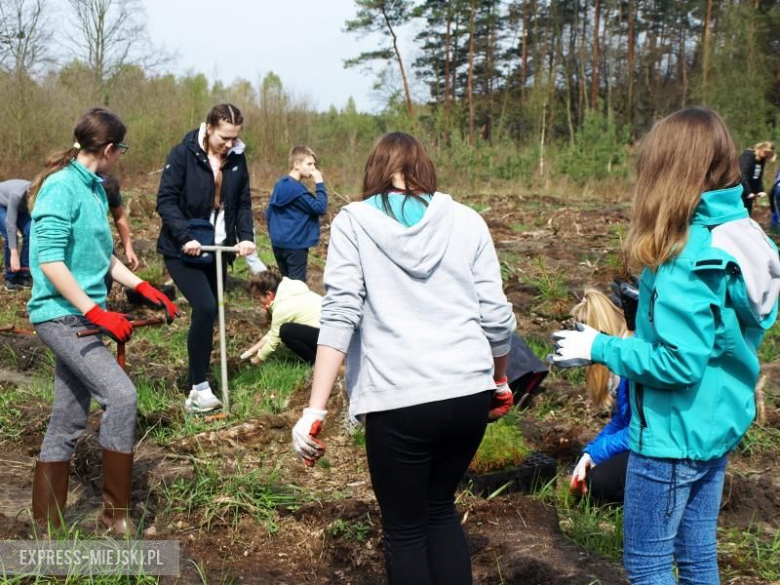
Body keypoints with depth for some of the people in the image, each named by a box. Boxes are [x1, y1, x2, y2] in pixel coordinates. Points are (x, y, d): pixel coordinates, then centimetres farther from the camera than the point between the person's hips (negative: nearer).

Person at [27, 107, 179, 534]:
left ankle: (46, 526, 22)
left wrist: (144, 288, 13)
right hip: (61, 315, -9)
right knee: (121, 396, -18)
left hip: (79, 318, 9)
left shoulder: (94, 188, 12)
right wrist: (97, 312, -24)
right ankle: (116, 514, -5)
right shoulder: (61, 186, -15)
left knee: (69, 420, 11)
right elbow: (50, 261, -22)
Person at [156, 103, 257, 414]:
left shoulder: (237, 159, 2)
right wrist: (185, 237, -24)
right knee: (206, 307, -20)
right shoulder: (182, 154, -11)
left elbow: (243, 203, 8)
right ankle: (199, 388, -10)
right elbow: (166, 200, -14)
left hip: (217, 250, 6)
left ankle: (197, 390, 18)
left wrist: (246, 236, -9)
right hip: (183, 250, -5)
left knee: (208, 312, 8)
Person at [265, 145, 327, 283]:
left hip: (278, 244, 9)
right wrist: (319, 184, -14)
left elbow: (269, 214, 15)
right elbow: (320, 208, -19)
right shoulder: (297, 189, -18)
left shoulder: (280, 185, 9)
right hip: (295, 245, -9)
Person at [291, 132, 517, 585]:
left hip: (399, 401, -3)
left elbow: (340, 314, -8)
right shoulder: (467, 220, 9)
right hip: (470, 394, 3)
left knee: (405, 528, 15)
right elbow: (496, 315, 7)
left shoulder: (354, 221, 3)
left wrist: (316, 411, -10)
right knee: (441, 508, 25)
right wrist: (500, 382, 24)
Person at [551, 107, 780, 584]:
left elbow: (678, 363, -26)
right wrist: (652, 303, 11)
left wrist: (600, 348, -15)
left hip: (674, 436, -9)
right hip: (718, 426, 9)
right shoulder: (739, 235, 2)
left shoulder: (689, 259, -25)